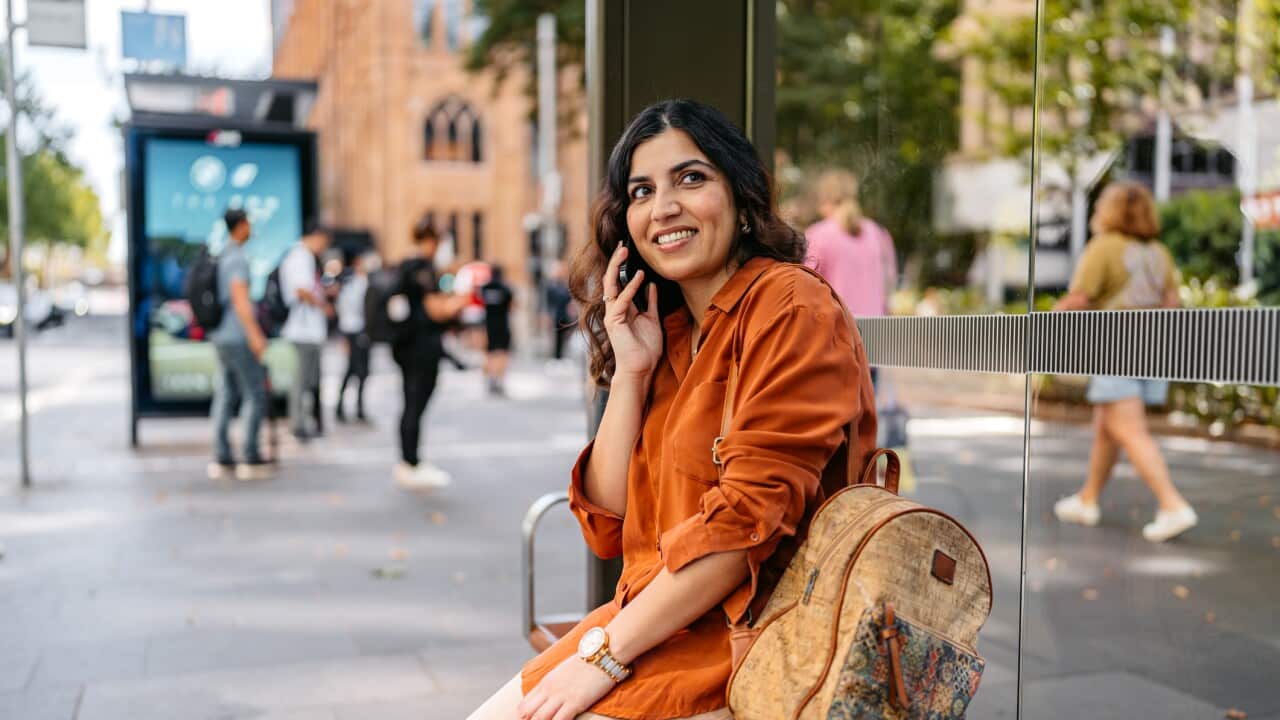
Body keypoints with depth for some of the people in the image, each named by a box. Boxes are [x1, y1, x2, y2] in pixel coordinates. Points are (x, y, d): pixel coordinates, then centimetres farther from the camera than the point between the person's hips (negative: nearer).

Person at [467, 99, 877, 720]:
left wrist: (606, 654, -17)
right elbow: (608, 527, 6)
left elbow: (749, 515, -20)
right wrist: (631, 372, -4)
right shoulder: (667, 328, 12)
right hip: (656, 618, 7)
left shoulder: (790, 307, -12)